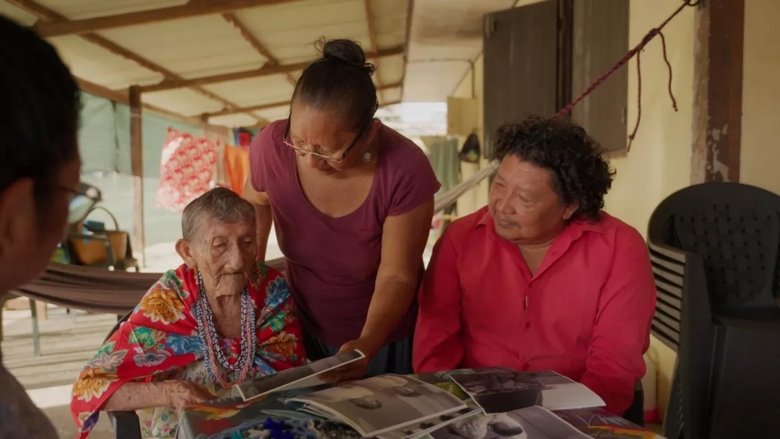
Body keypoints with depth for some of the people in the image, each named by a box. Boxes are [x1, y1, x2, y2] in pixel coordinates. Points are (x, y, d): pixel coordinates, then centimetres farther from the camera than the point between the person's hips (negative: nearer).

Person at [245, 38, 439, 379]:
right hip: (302, 333, 3)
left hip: (384, 338, -2)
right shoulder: (271, 148, -22)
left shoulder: (405, 172, -30)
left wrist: (367, 345, -37)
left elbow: (396, 277, -22)